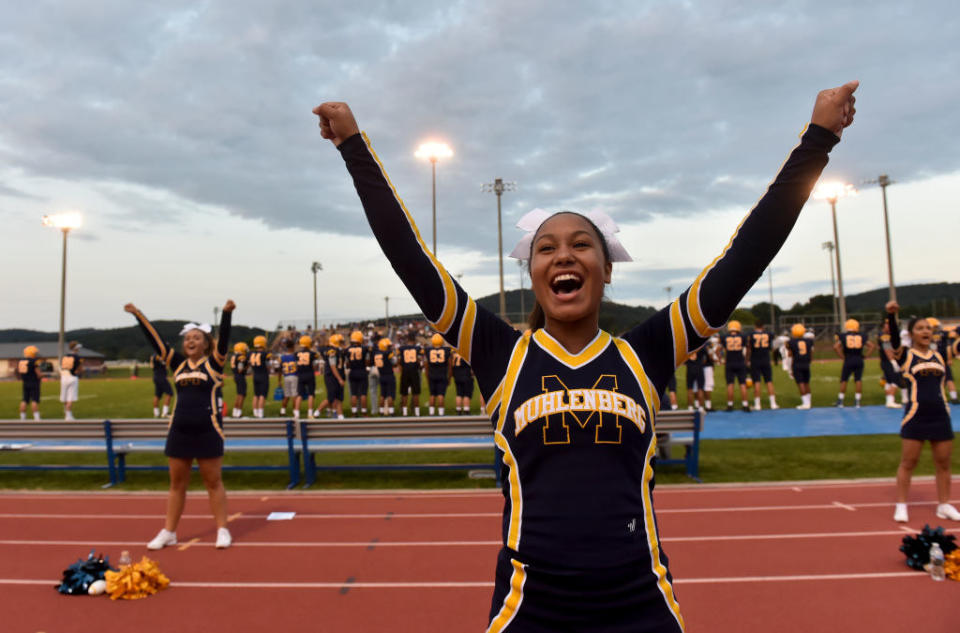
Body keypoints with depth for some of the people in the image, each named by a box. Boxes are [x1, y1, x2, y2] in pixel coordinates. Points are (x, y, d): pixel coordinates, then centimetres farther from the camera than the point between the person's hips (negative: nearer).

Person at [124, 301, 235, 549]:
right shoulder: (178, 364, 8)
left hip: (208, 431, -5)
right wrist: (138, 315, 4)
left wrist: (226, 313, -33)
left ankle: (222, 530, 13)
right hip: (179, 431, 5)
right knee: (177, 484, 14)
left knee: (213, 483, 4)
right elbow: (156, 341, 7)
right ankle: (168, 532, 24)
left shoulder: (214, 363, -4)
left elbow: (224, 338, -18)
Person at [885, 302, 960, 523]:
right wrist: (891, 315, -38)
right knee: (908, 463, 2)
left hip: (940, 416, 5)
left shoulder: (938, 355, 9)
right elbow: (894, 337, -24)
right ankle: (901, 506, 12)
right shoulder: (905, 354, -7)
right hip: (915, 417, -5)